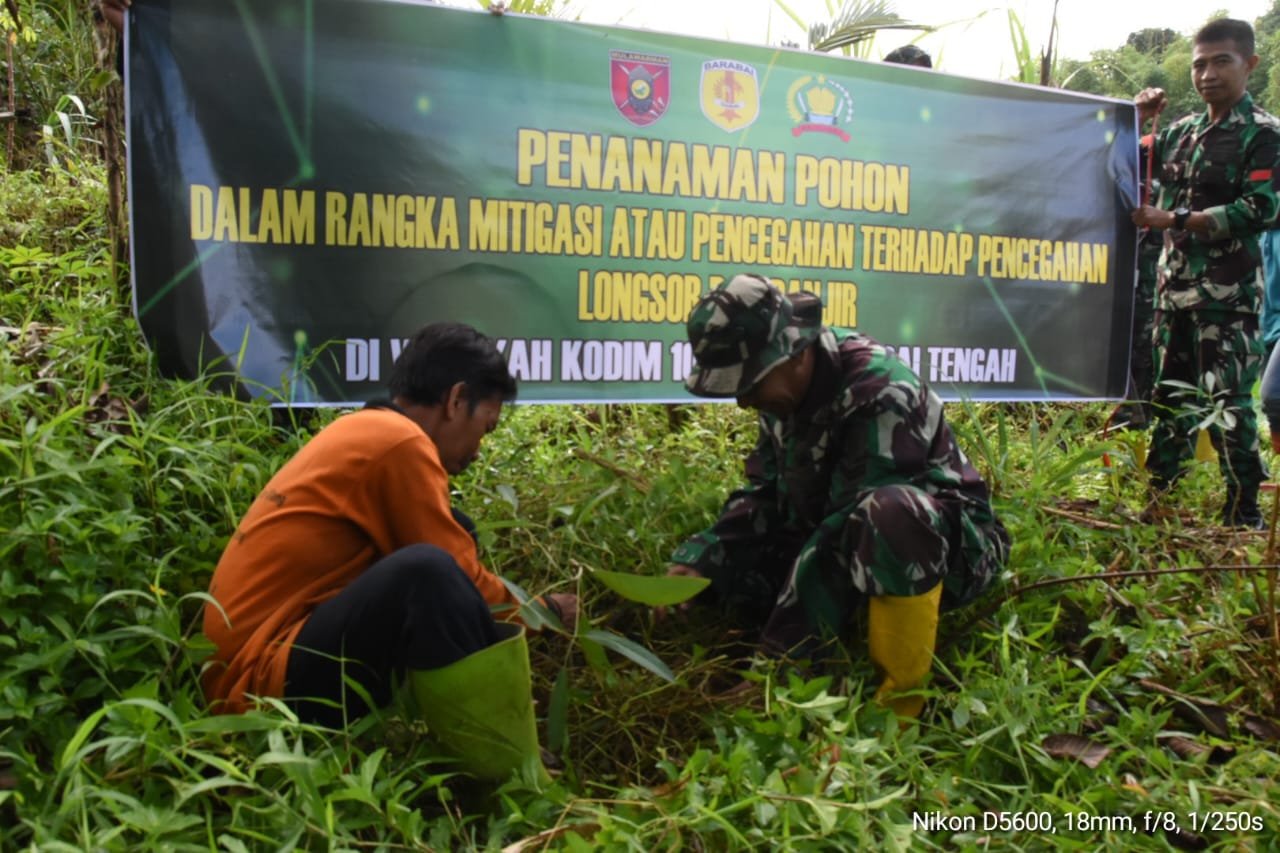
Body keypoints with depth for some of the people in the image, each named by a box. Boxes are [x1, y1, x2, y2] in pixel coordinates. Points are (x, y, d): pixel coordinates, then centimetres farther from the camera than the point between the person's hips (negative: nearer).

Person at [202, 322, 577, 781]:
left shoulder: (361, 432, 15)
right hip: (265, 685, -10)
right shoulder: (398, 440, -14)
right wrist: (542, 611, 7)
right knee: (427, 572, -31)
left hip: (293, 659, 10)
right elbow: (464, 585, -11)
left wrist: (518, 608, 27)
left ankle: (512, 757, 2)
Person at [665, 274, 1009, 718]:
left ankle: (901, 697, -21)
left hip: (951, 545, -7)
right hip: (846, 550, 7)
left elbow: (855, 518, -32)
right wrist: (697, 559, -14)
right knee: (716, 567, -4)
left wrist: (779, 651, -32)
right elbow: (764, 495, 3)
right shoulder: (787, 390, -3)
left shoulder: (879, 393, -28)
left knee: (889, 515, -42)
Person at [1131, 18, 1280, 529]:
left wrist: (1172, 220, -17)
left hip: (1228, 294, -6)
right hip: (1174, 286, 6)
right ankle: (1159, 498, 22)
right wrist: (1136, 121, 7)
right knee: (1172, 394, 12)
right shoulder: (1181, 131, 13)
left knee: (1227, 400, -7)